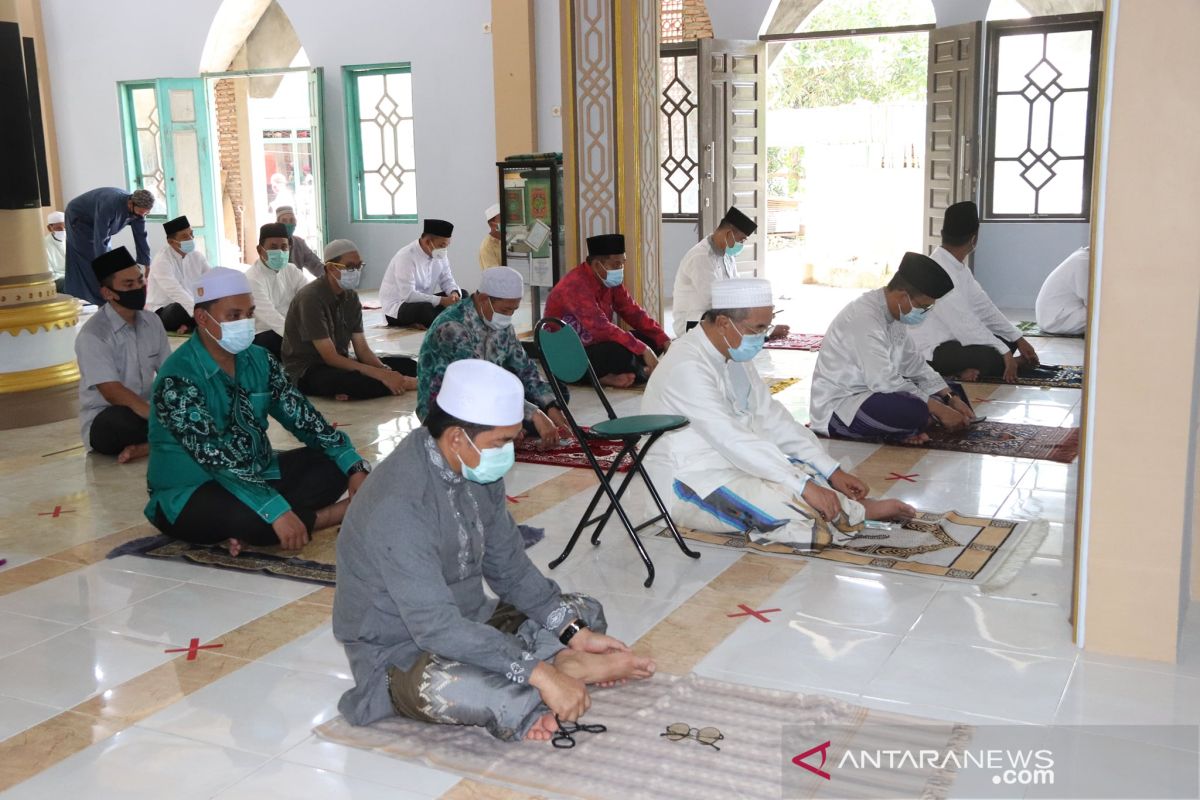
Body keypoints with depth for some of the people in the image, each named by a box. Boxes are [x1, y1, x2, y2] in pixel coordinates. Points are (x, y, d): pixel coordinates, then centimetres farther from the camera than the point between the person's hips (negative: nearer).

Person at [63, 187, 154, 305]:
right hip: (79, 220, -7)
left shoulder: (139, 209, -19)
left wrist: (147, 268, -15)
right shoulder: (109, 204, -40)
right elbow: (99, 239, -41)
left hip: (99, 227, 7)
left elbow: (141, 238, -13)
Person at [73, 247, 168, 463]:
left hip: (146, 411, 6)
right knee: (123, 420, -39)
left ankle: (144, 446, -20)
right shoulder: (93, 335, -17)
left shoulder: (152, 322, 3)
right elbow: (113, 393, -25)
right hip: (105, 423, -6)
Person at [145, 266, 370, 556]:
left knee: (334, 464, -8)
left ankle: (251, 531, -22)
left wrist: (355, 467, -15)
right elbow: (215, 457, -30)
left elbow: (303, 418, -1)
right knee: (253, 516, -37)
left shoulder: (259, 360, 1)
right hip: (189, 496, -8)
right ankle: (351, 513, -14)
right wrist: (276, 510, -39)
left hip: (256, 475, 8)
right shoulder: (177, 379, -21)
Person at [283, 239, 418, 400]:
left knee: (407, 365, -7)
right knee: (361, 381, -39)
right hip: (308, 372, -8)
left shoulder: (351, 296, 3)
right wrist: (381, 375, -27)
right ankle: (407, 383, -15)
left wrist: (385, 370, -20)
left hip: (340, 363, 8)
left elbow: (362, 349, 1)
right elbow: (330, 358, -23)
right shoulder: (311, 298, -20)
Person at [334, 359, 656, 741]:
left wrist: (575, 631, -8)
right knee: (494, 692, -39)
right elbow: (436, 627, -34)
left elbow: (511, 569, 4)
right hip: (402, 655, -9)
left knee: (586, 612, 11)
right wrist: (540, 674, -36)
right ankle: (564, 665, -12)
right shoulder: (399, 504, -30)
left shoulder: (477, 469, -4)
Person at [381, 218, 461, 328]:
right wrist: (441, 300, -32)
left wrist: (454, 293, -19)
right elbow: (408, 295, -29)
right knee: (425, 308, -40)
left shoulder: (440, 254, -2)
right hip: (396, 307, -9)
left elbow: (447, 280, 6)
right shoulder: (406, 257, -23)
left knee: (462, 295, -5)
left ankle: (423, 321, -17)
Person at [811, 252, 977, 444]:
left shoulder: (896, 313, 5)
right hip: (837, 407, -10)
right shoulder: (865, 317, -25)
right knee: (915, 411, -34)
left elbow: (914, 365, 12)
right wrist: (939, 410, -24)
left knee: (954, 391, 8)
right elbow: (884, 382, -29)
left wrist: (951, 398, -1)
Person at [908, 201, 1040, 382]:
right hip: (930, 352, -11)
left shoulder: (958, 266, 9)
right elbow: (964, 322, -25)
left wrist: (1018, 339, 6)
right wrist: (1005, 354, -22)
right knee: (995, 357, -28)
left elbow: (983, 307, 11)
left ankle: (970, 369, -6)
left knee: (1007, 340, 10)